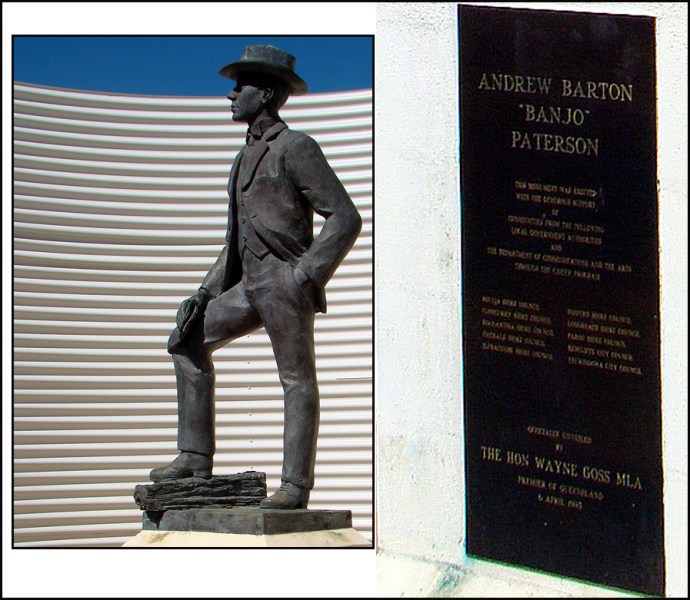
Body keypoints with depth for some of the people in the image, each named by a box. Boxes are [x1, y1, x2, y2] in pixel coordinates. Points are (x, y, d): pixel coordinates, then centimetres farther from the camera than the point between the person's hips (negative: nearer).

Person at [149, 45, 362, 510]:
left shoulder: (295, 148, -6)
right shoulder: (249, 155, 21)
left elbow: (345, 217, -11)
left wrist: (307, 274, -17)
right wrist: (208, 290, 17)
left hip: (285, 283, -9)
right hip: (250, 283, 9)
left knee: (297, 380, -6)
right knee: (190, 339, 5)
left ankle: (295, 486, -5)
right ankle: (196, 458, 5)